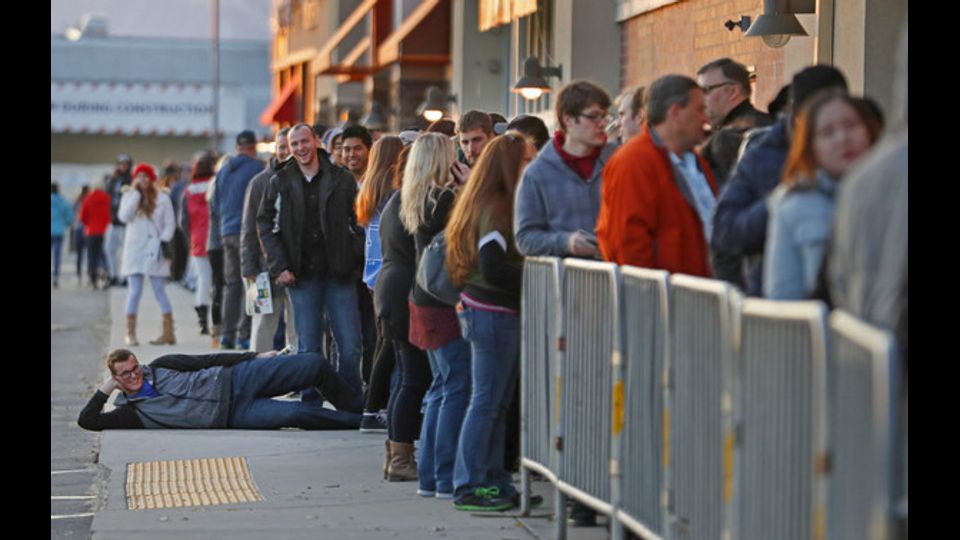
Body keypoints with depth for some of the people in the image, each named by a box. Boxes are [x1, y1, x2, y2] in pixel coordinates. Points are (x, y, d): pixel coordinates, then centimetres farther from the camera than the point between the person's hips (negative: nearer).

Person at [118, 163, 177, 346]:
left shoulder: (162, 198, 4)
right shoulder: (129, 196, 8)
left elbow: (170, 223, 4)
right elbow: (124, 217, -9)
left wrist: (164, 241, -11)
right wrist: (136, 192, -9)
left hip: (155, 251, -1)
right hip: (135, 250, 1)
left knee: (159, 291, -3)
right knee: (135, 291, -2)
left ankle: (169, 332, -1)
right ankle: (131, 332, 2)